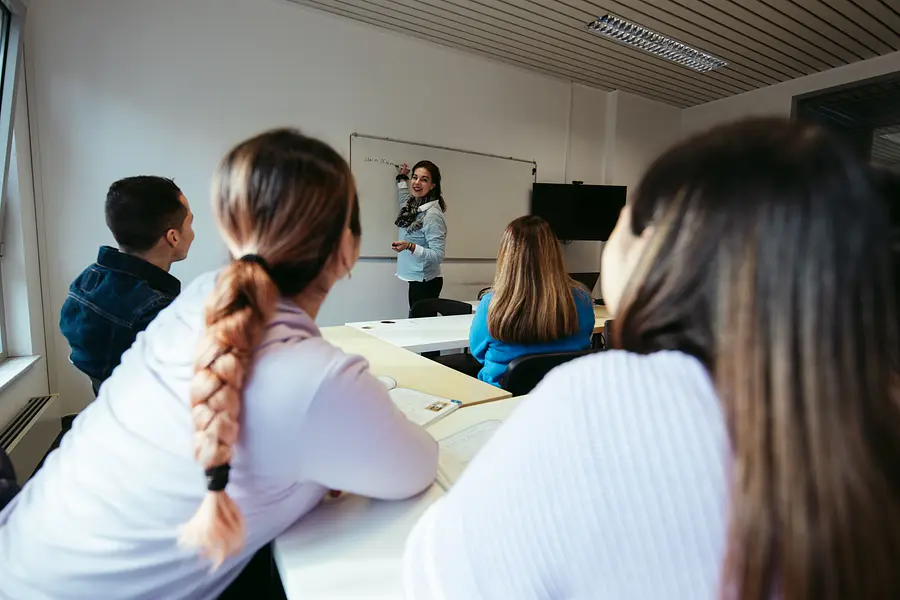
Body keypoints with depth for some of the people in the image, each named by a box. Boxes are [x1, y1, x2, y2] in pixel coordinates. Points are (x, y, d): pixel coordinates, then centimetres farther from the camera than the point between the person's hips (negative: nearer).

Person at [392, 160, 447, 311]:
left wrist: (410, 247, -32)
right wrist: (402, 178, 34)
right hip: (416, 279, 8)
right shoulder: (412, 204, 5)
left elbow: (438, 255, -23)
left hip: (425, 282, -8)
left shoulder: (432, 214, -20)